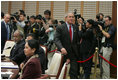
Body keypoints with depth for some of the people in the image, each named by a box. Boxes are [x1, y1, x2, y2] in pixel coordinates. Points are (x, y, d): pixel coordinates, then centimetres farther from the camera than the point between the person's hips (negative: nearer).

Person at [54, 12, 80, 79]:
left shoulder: (75, 28, 9)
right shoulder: (60, 28, -5)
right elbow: (56, 39, -16)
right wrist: (61, 48, -32)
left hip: (73, 53, 3)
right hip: (64, 52, -2)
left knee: (74, 70, -4)